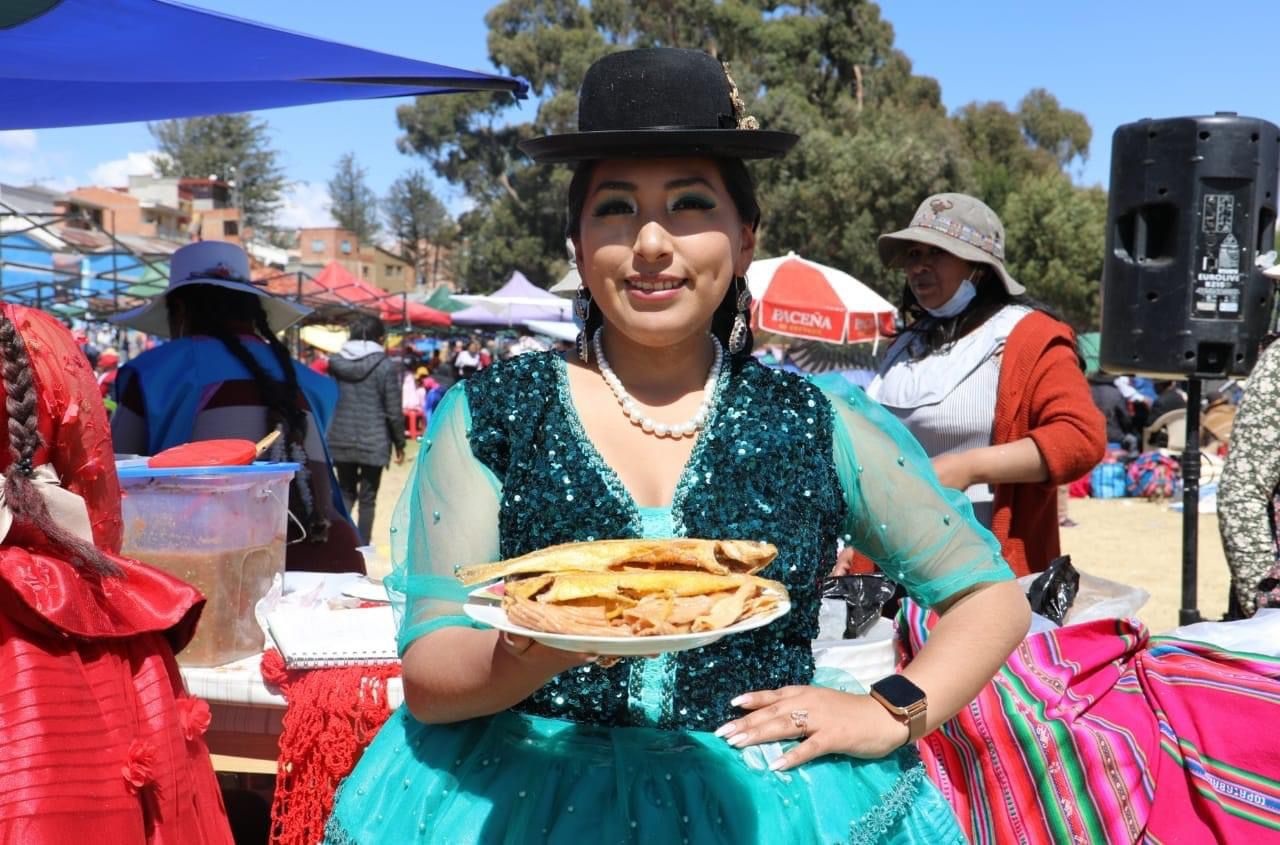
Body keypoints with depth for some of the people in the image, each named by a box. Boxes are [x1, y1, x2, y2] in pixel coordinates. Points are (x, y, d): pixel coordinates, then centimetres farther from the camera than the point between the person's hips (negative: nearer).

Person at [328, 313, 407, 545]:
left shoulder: (336, 361, 2)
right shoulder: (386, 366, -9)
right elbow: (394, 411, -8)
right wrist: (400, 444, 1)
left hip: (341, 440, 4)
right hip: (373, 442, -3)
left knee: (346, 493, 16)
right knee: (367, 498, 6)